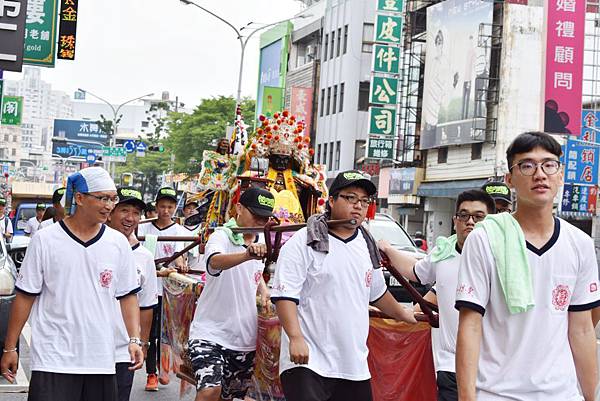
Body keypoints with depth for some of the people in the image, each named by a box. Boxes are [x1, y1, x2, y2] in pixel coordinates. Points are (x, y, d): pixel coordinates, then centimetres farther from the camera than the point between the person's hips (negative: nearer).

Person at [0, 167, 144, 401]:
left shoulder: (118, 243, 6)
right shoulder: (45, 241, -2)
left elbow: (128, 295, 10)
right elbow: (25, 296, 2)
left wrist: (135, 340, -1)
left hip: (101, 361, 3)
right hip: (52, 361, -3)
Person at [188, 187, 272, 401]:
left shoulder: (260, 243, 8)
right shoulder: (221, 236, -12)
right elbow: (215, 262, -37)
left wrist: (264, 290, 6)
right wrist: (247, 255, -55)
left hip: (244, 338, 7)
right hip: (210, 333, -7)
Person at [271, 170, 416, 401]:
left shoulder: (367, 245, 16)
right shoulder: (304, 242, -6)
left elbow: (377, 292, 32)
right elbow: (284, 294, -13)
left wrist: (403, 315, 42)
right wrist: (295, 338, -23)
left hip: (355, 365, 7)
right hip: (306, 360, -7)